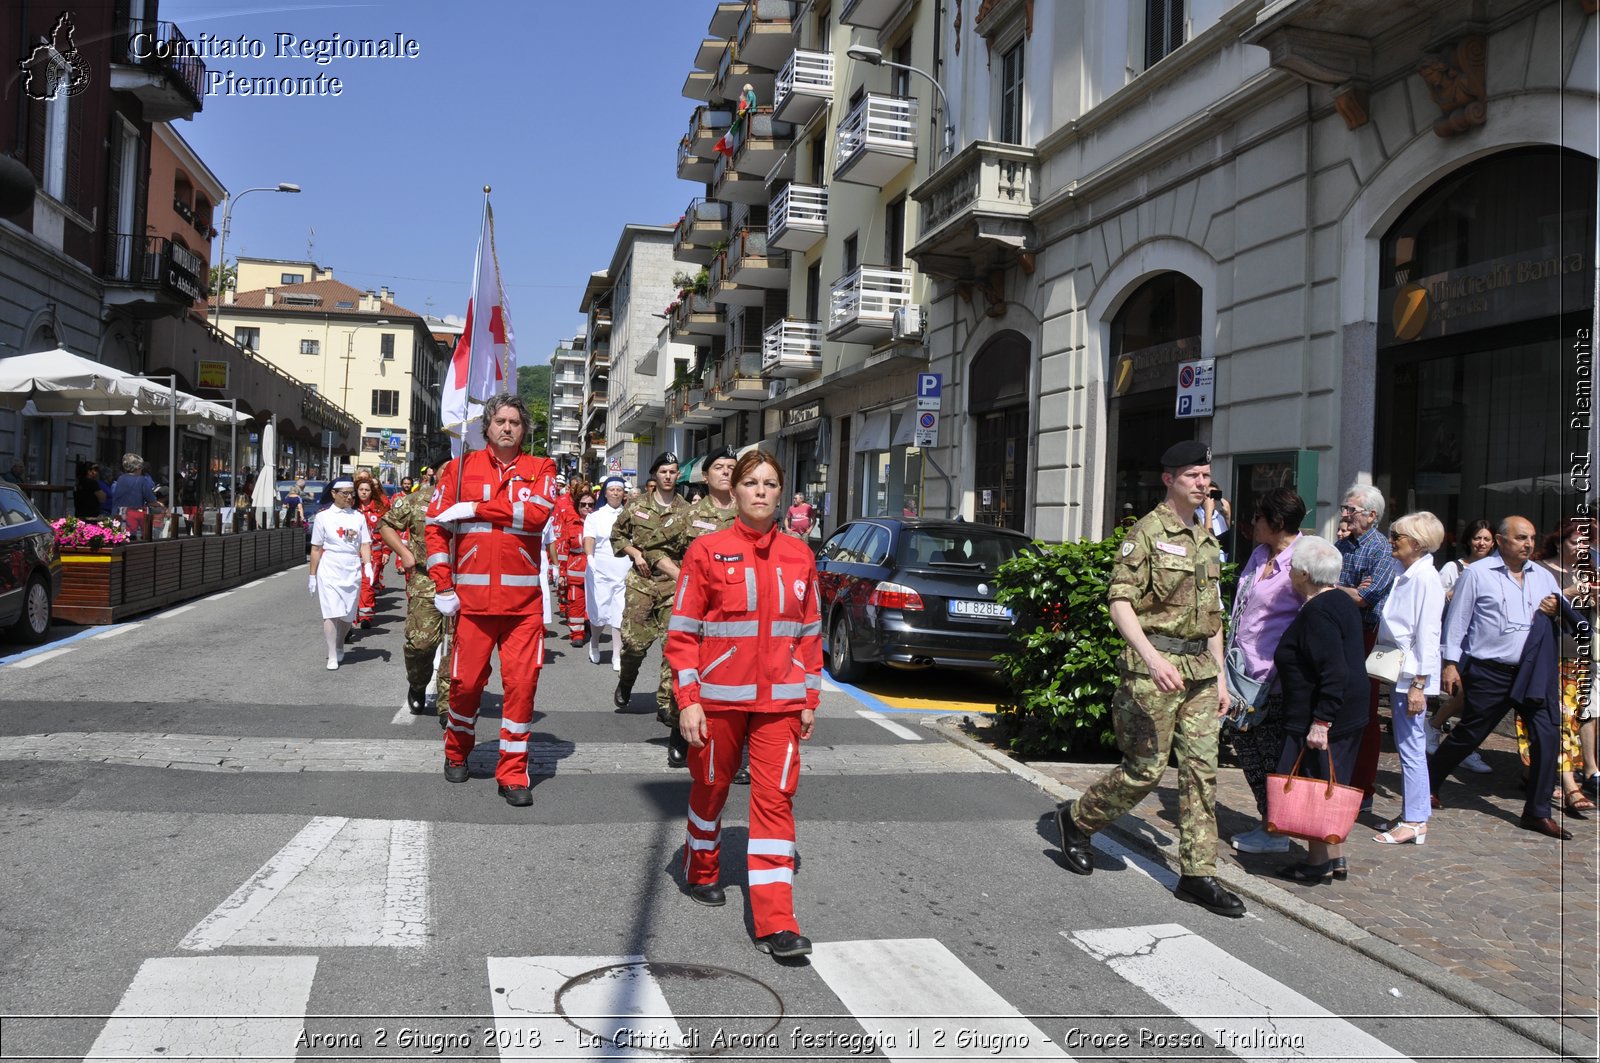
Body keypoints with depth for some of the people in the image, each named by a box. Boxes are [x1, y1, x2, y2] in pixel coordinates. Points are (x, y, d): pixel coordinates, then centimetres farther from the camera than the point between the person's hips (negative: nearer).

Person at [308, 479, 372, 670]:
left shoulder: (358, 517, 9)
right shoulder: (323, 517, 2)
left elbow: (364, 545, 6)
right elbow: (316, 549, 3)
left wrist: (368, 564, -12)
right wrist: (313, 576, 3)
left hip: (352, 571, 3)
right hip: (329, 571, -3)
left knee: (347, 615, 8)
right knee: (331, 613, -10)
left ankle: (339, 647, 31)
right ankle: (332, 657, -4)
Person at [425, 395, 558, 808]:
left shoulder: (540, 469, 7)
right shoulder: (460, 468, 8)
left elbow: (537, 513, -12)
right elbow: (436, 526, 4)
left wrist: (473, 509, -9)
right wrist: (442, 587, -3)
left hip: (524, 598, 0)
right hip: (471, 596, 0)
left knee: (521, 682, -2)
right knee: (466, 681, 5)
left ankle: (513, 773, 10)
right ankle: (457, 754, 31)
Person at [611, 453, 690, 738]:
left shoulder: (686, 511, 4)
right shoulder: (636, 506, 7)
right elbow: (617, 534, 17)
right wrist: (634, 553, 1)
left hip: (674, 585, 0)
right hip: (642, 582, 0)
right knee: (634, 640, -2)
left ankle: (666, 701, 2)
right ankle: (625, 683, 29)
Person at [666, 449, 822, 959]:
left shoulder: (799, 556, 5)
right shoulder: (707, 550, -4)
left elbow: (810, 632, 12)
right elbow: (682, 631, -4)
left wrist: (810, 699, 11)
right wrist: (687, 700, -10)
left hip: (780, 699, 2)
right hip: (719, 696, -2)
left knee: (775, 798, -4)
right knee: (711, 785, 15)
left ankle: (776, 923, -2)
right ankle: (702, 872, 42)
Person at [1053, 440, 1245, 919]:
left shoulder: (1207, 541, 17)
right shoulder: (1147, 533, -7)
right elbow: (1120, 602, -14)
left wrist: (1220, 676, 17)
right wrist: (1151, 658, -26)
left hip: (1200, 668, 7)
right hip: (1155, 667, -7)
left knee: (1202, 769, 4)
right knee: (1145, 767, -3)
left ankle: (1199, 875, 11)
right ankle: (1076, 820, 20)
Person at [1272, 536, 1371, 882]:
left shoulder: (1317, 612, -20)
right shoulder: (1343, 601, 12)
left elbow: (1334, 674, -26)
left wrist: (1321, 723, -25)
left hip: (1317, 721, -10)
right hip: (1349, 717, 10)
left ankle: (1319, 863, 7)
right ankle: (1335, 858, 24)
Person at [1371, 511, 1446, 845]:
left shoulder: (1425, 579, -15)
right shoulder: (1406, 576, 13)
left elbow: (1428, 634, -18)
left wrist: (1419, 684, -19)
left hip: (1412, 677, -9)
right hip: (1400, 675, 9)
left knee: (1411, 746, -4)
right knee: (1407, 746, 14)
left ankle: (1414, 822, 3)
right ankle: (1413, 815, 22)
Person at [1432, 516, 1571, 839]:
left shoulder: (1543, 577, 12)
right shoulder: (1476, 574, -3)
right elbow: (1457, 619, -2)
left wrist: (1555, 611, -3)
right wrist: (1450, 663, -5)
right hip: (1490, 674, -4)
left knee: (1547, 736, -3)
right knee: (1467, 736, 5)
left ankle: (1537, 812, 9)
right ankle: (1428, 785, 25)